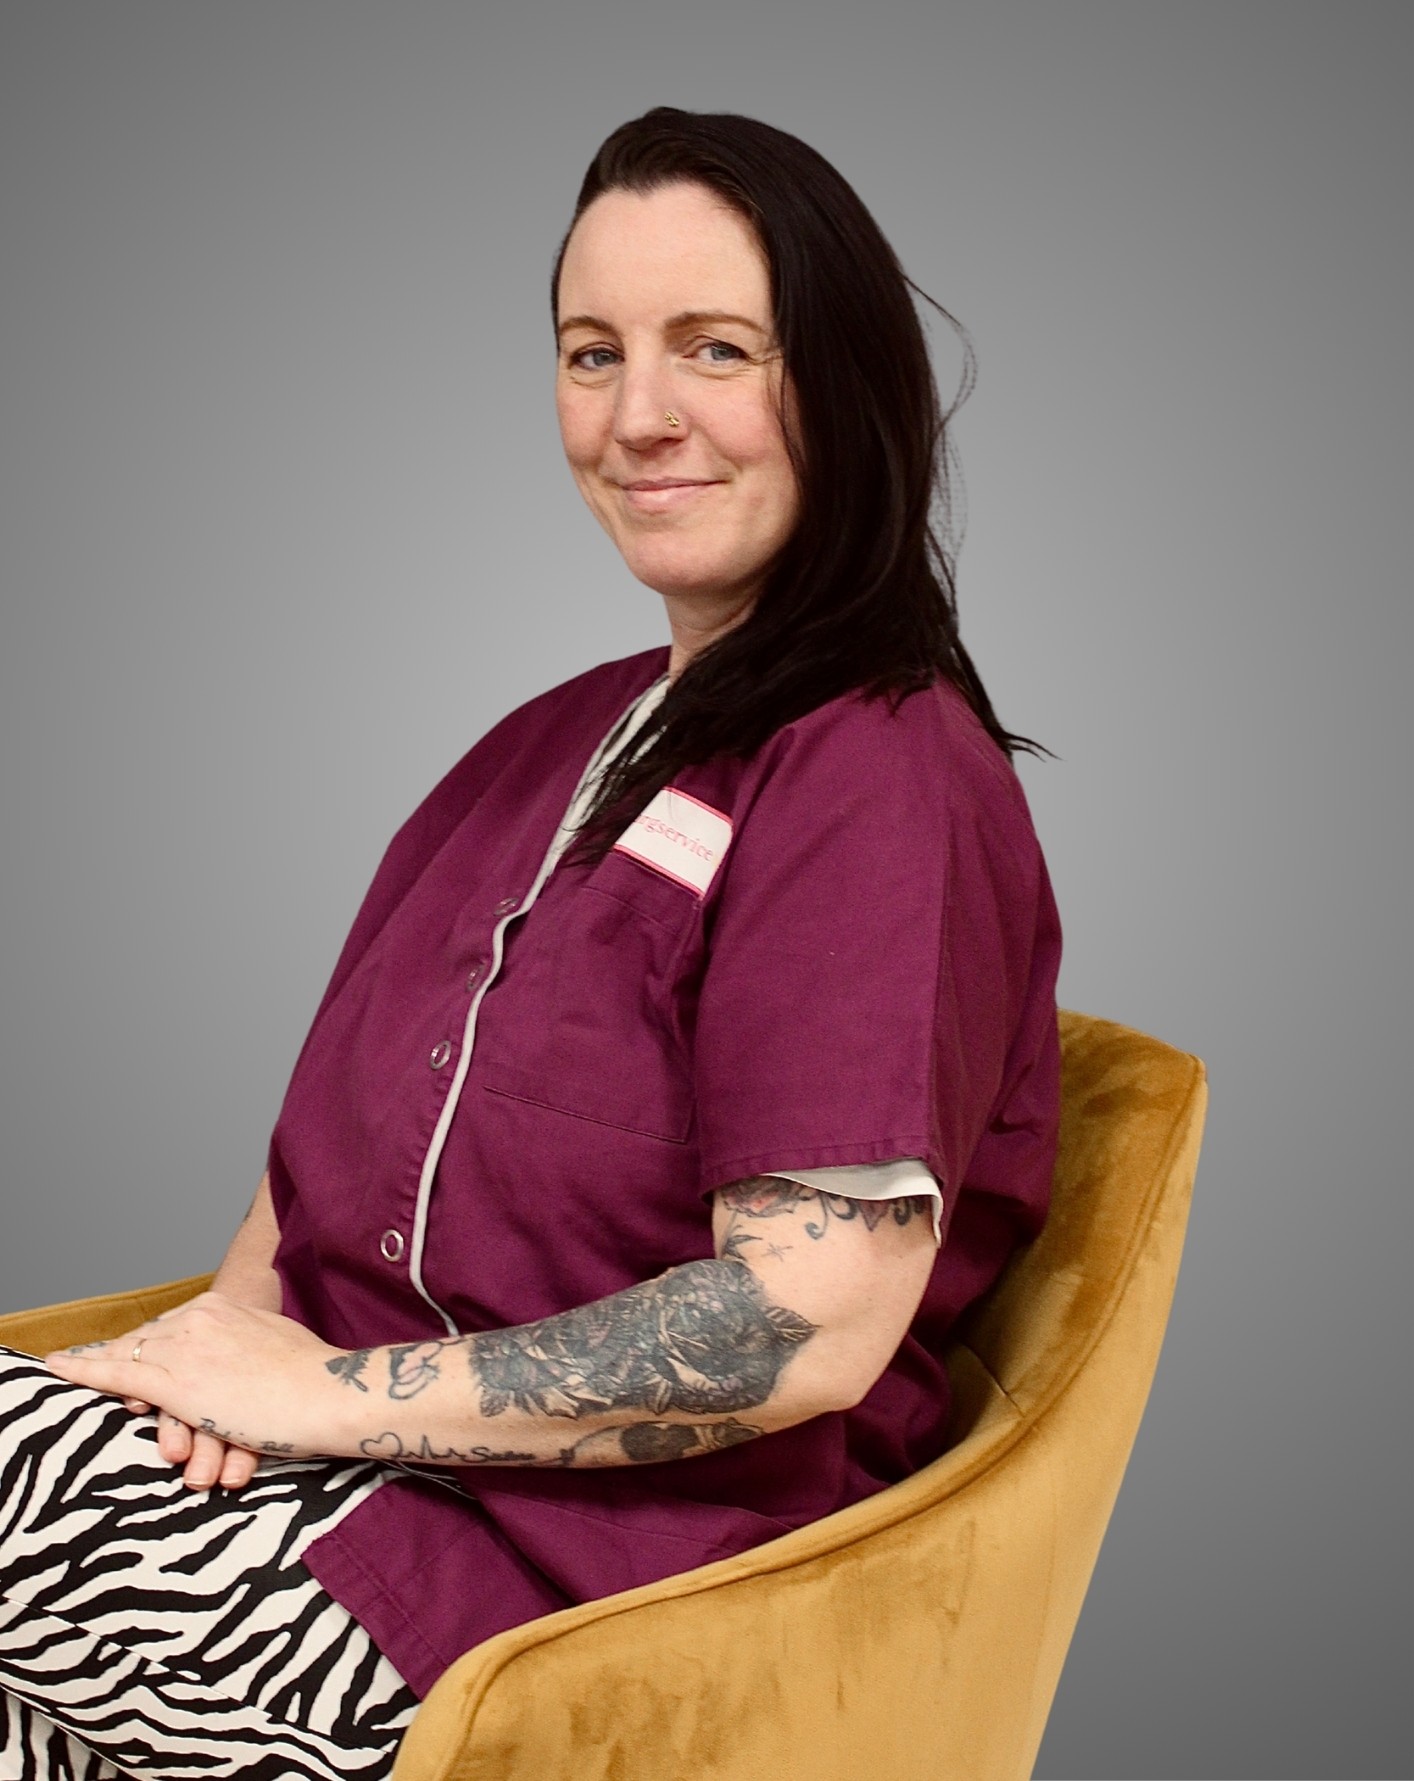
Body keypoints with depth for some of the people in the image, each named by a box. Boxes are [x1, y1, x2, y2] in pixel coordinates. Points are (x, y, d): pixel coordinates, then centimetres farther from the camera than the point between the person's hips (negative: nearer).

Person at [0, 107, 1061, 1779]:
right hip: (352, 1448, 7)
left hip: (603, 1575, -7)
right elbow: (346, 1114, 17)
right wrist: (240, 1317, -5)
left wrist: (324, 1389, -15)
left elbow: (808, 1328, -21)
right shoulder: (569, 736, 16)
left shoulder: (881, 781, -12)